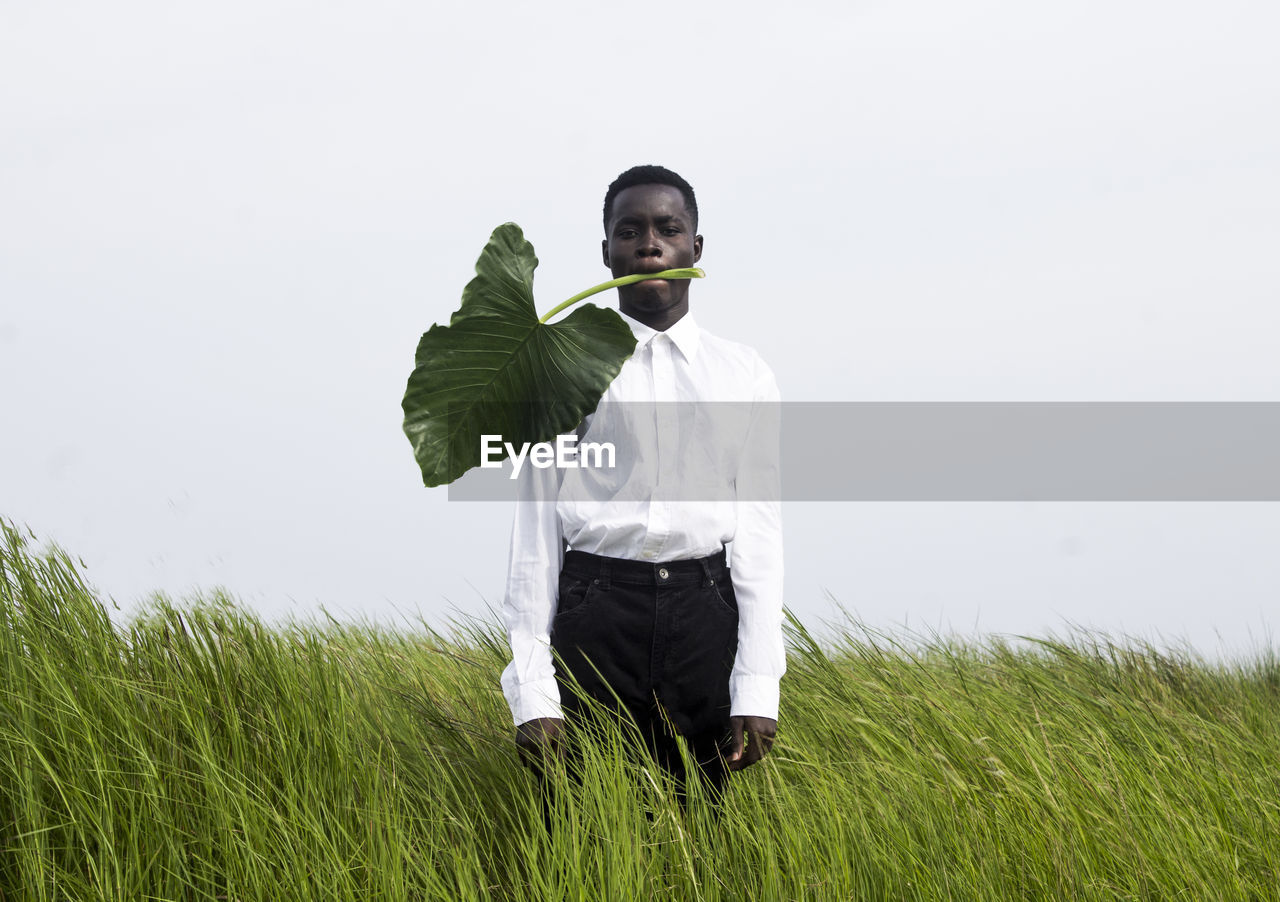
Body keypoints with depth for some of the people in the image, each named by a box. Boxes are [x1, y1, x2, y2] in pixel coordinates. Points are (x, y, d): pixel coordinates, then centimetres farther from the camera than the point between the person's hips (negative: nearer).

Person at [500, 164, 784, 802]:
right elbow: (534, 532, 2)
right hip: (596, 615, -1)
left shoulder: (743, 376, 11)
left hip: (704, 619, 1)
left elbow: (758, 534, 6)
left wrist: (757, 690, -3)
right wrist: (532, 694, -5)